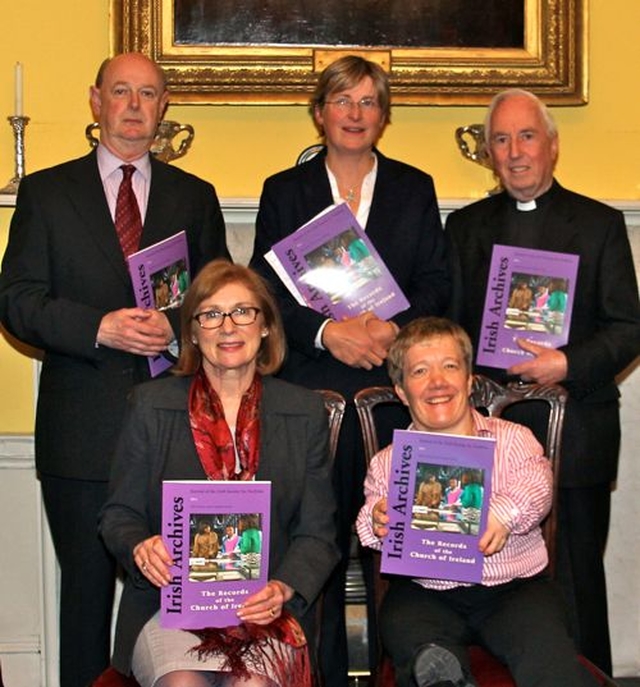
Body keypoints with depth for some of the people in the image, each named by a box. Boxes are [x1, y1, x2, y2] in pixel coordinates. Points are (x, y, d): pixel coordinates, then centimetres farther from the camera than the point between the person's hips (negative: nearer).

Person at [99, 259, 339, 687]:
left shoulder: (305, 411, 10)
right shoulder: (151, 404, 9)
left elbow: (317, 533, 7)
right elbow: (120, 514, 10)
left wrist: (283, 589, -13)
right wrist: (141, 547, -13)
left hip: (265, 609, 0)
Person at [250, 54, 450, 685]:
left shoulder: (415, 189, 12)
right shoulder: (284, 190, 9)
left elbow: (436, 284, 7)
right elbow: (265, 291, 2)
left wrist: (394, 326, -11)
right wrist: (327, 331, -13)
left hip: (394, 381, 1)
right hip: (311, 386, 0)